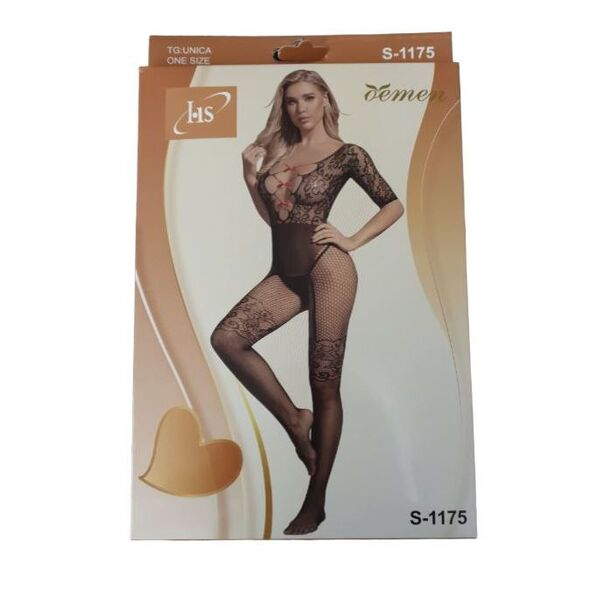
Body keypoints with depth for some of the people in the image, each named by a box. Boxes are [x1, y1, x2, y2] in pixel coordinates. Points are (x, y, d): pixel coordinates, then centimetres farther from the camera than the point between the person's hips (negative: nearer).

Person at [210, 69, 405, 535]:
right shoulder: (278, 151, 16)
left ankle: (316, 503, 11)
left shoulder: (347, 154, 1)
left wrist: (351, 242, -5)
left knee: (325, 386, -2)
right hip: (285, 272, 6)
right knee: (226, 339, -17)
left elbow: (394, 205, 4)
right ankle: (294, 420, 1)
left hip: (327, 269, -5)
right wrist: (251, 176, 7)